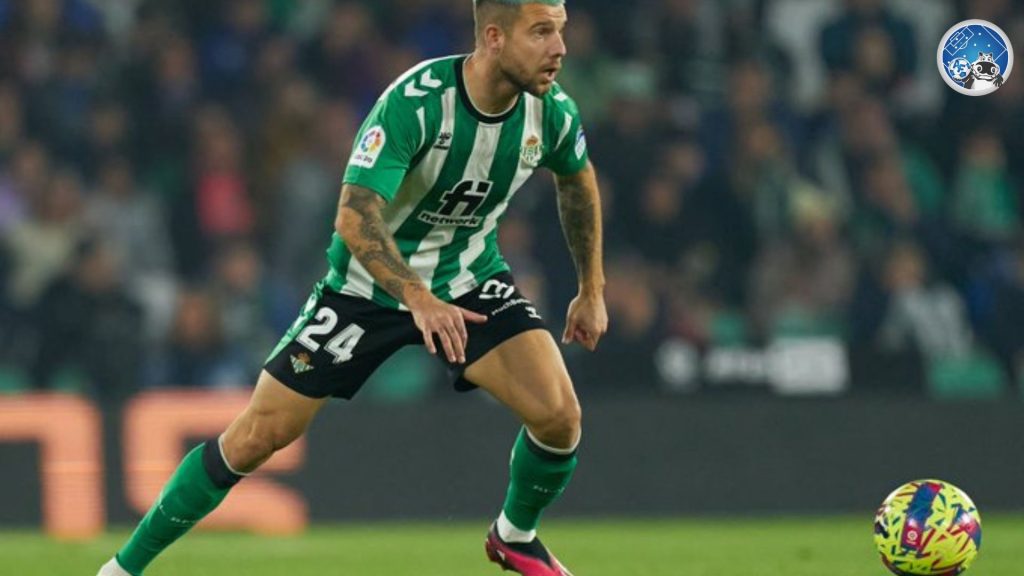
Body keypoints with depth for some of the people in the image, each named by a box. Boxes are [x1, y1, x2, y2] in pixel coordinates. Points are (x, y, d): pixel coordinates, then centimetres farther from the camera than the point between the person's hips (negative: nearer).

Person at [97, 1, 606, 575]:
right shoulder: (414, 102, -31)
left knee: (559, 414, -17)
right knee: (258, 435, -5)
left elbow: (577, 178, 10)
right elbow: (355, 217, -36)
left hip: (470, 279, 4)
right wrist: (418, 299, -48)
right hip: (368, 284, -4)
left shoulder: (552, 111, -14)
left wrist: (593, 289, 12)